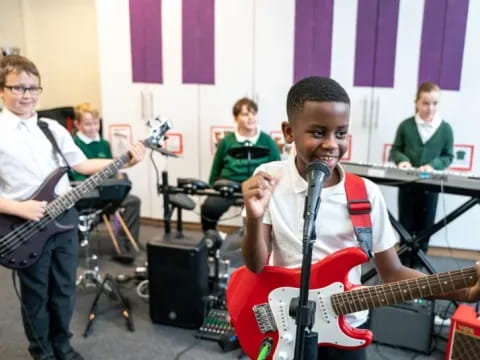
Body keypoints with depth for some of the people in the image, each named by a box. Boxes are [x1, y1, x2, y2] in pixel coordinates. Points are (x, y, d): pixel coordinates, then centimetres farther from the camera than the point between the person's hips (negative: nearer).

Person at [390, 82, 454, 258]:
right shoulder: (406, 125, -3)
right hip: (407, 183, 0)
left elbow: (448, 156, 1)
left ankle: (417, 263, 24)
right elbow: (395, 150, 4)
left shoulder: (445, 128, -4)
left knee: (424, 227, 10)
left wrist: (433, 165, -18)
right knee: (406, 225, 11)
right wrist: (403, 160, -17)